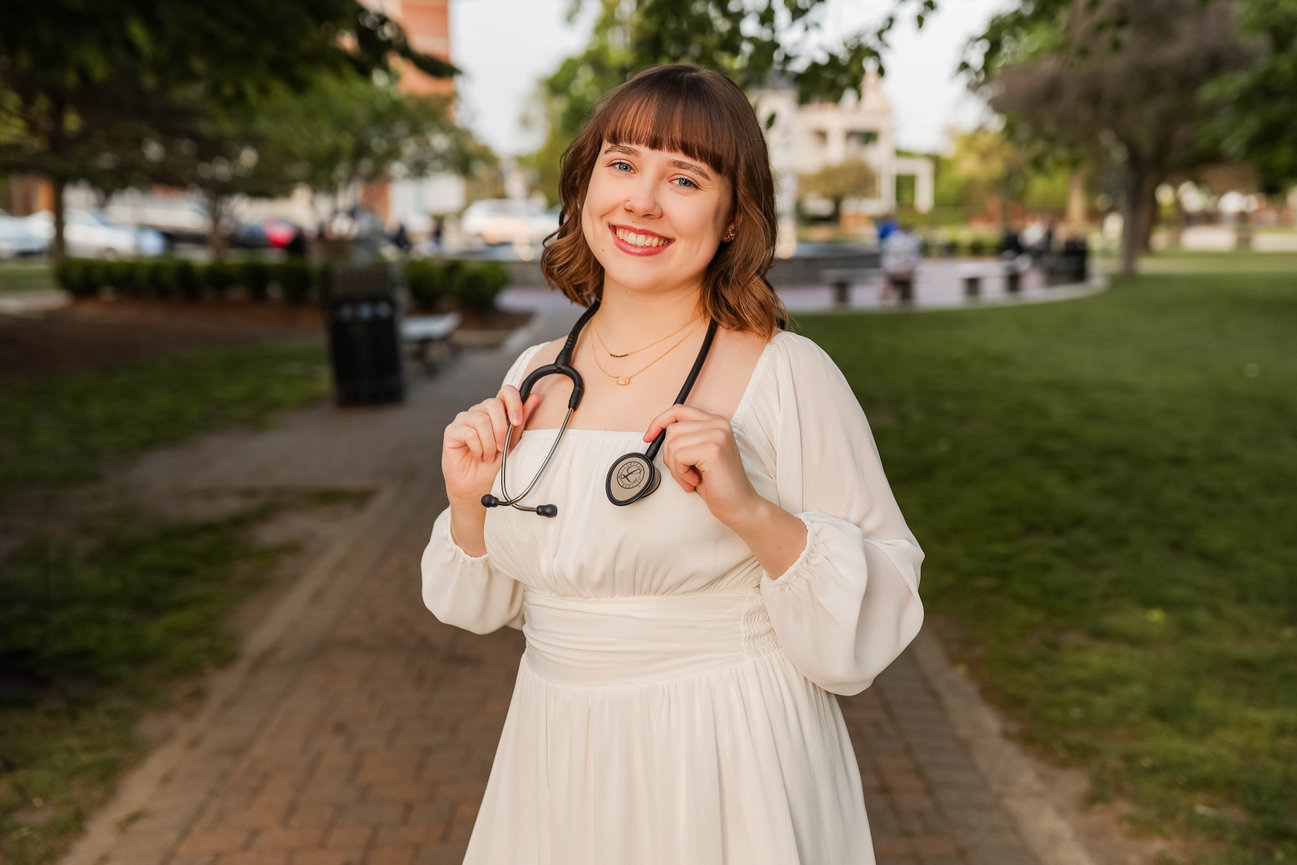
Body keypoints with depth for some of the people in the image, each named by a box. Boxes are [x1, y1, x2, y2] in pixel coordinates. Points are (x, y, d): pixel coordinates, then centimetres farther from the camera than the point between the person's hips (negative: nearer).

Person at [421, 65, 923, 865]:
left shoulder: (787, 375, -14)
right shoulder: (536, 378, 0)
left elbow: (878, 611, -14)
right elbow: (491, 602, 11)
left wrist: (753, 512, -28)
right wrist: (469, 502, -7)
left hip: (730, 769, -4)